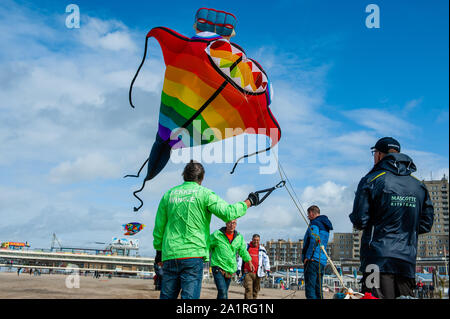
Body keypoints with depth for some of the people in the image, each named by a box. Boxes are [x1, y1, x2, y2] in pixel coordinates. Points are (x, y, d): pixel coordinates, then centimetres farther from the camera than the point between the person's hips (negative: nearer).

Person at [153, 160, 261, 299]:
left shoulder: (168, 194, 11)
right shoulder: (204, 193, -1)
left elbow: (159, 228, 15)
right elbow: (228, 213, -11)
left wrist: (159, 250, 25)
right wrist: (249, 202, 4)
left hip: (169, 254, 4)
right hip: (193, 253, -4)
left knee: (167, 296, 9)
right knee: (189, 296, -5)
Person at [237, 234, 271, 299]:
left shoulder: (262, 249, 11)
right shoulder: (246, 247, 8)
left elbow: (266, 259, 6)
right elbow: (240, 258, 8)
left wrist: (267, 269, -6)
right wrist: (238, 268, 2)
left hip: (257, 273, 2)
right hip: (248, 272, -2)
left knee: (255, 290, 7)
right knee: (248, 289, -14)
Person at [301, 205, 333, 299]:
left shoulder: (314, 224, -7)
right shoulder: (325, 226, 22)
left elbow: (314, 240, -20)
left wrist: (307, 257, -18)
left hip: (313, 260, -9)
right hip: (323, 261, 9)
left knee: (310, 287, -9)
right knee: (318, 289, 13)